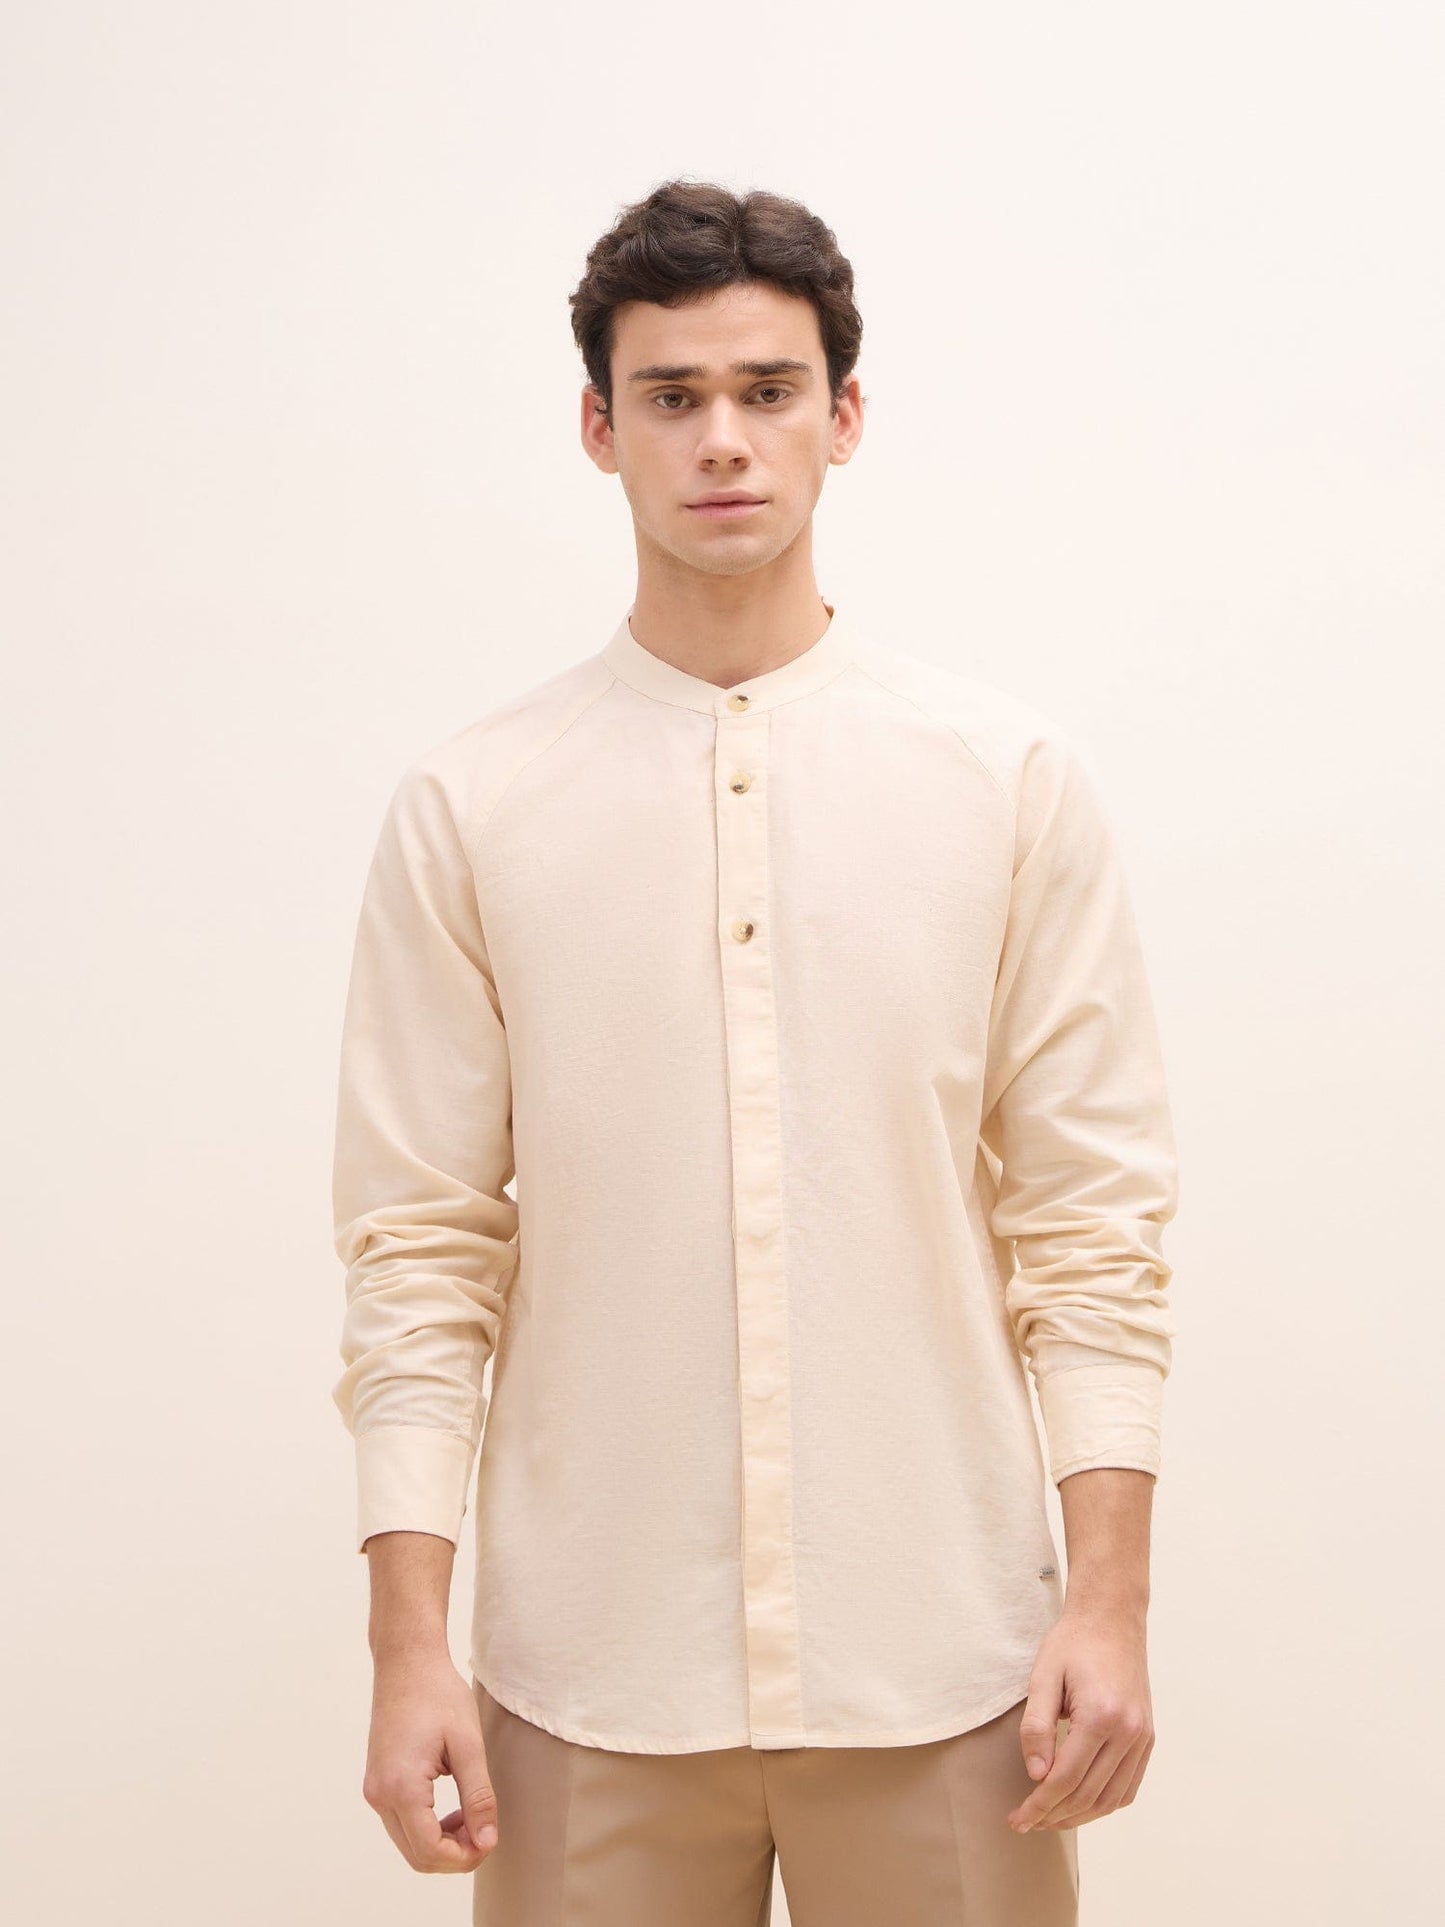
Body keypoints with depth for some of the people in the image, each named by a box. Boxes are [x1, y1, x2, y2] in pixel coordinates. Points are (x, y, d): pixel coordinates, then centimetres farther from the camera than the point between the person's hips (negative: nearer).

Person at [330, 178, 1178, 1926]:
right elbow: (419, 1252, 1)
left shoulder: (1012, 779, 1)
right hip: (589, 1678, 0)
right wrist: (409, 1645, -4)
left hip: (940, 1664, 0)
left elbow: (1094, 1220, 1)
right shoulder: (468, 809, 0)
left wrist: (1110, 1599, -5)